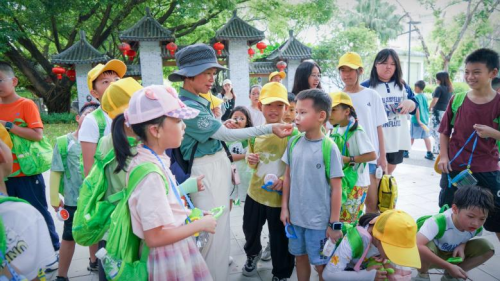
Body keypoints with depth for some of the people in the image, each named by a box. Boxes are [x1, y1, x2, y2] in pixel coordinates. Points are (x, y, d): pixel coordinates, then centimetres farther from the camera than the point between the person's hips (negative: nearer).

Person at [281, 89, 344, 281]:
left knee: (321, 265, 11)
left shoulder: (329, 148, -15)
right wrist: (284, 207, 6)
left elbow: (336, 188, -12)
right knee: (300, 257, 21)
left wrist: (334, 224, -10)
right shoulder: (294, 142, -1)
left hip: (319, 220, -4)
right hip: (296, 216, 5)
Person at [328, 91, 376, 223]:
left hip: (356, 184, -7)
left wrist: (348, 159, -23)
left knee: (346, 221, -2)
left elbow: (372, 155, -21)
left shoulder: (356, 131, -18)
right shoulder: (334, 130, 5)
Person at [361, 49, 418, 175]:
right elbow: (359, 113, -5)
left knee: (388, 174, 18)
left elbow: (414, 105, 14)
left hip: (398, 139, 5)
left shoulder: (402, 85, 12)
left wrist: (409, 103, -9)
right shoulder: (366, 87, -5)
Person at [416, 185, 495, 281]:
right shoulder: (438, 222, -37)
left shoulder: (477, 228, -17)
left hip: (452, 257, 6)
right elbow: (416, 246, -50)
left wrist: (462, 245, -17)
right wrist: (448, 267, -44)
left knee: (487, 247, -13)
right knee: (427, 247, -40)